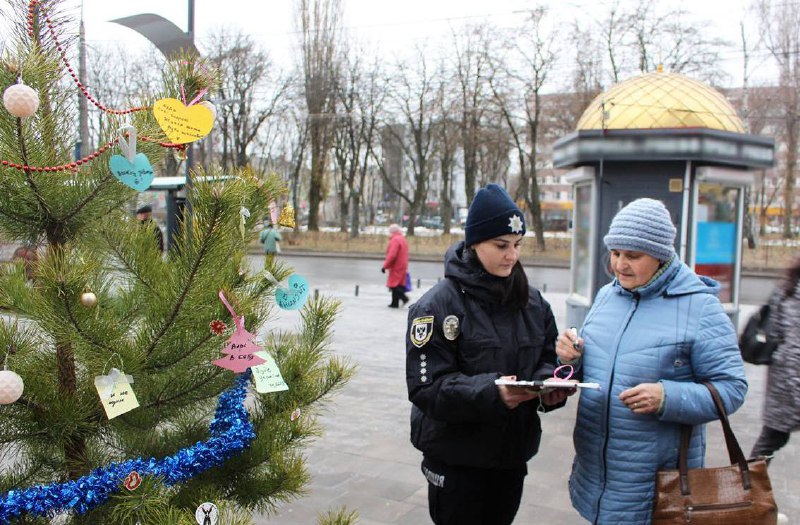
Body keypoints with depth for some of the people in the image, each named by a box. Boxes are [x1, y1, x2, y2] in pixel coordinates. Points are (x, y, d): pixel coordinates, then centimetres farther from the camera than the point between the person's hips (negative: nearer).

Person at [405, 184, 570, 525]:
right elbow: (426, 387, -19)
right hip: (456, 457, -5)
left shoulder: (532, 302, 4)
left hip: (513, 453, 5)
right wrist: (491, 392, -32)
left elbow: (549, 359, 9)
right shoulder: (438, 305, -13)